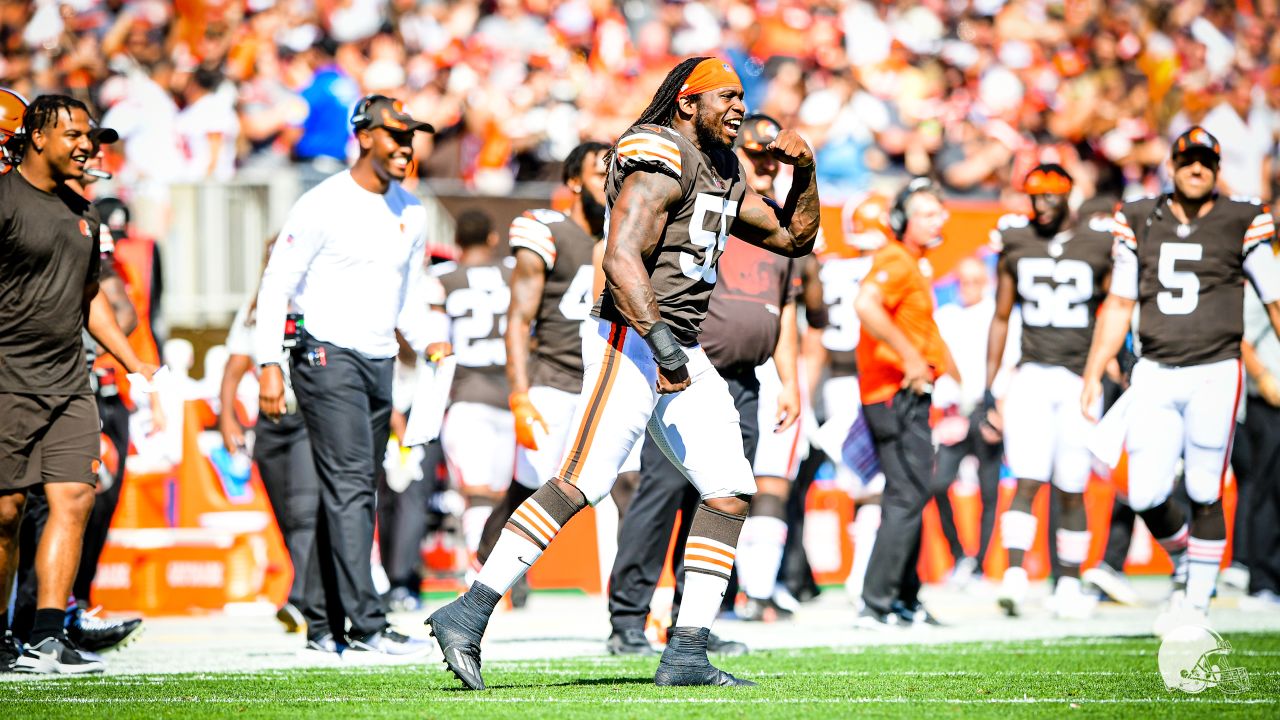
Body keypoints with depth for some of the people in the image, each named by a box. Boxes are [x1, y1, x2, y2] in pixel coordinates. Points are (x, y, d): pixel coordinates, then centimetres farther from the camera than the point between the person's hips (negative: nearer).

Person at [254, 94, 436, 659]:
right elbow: (277, 285, -9)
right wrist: (269, 365, -15)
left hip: (380, 364, 8)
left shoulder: (411, 213, 13)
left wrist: (429, 344, 7)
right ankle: (367, 628, -21)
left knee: (349, 494, 10)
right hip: (327, 358, -8)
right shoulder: (323, 205, -9)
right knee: (350, 488, -15)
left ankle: (323, 626, 16)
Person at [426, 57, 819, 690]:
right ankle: (467, 617, -17)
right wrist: (662, 344, -28)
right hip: (632, 344, -10)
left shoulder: (722, 175, 19)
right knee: (580, 482, -17)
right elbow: (621, 260, -22)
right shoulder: (661, 162, -11)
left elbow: (793, 239, 27)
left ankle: (686, 655, 4)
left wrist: (804, 174, 10)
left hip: (681, 353, 10)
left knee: (730, 492, 3)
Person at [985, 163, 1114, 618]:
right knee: (1028, 482, -13)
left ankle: (1070, 584, 13)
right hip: (1032, 376, 1)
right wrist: (988, 390, 10)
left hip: (1081, 380, -1)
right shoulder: (1016, 244, 7)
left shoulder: (1099, 247, 1)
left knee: (1071, 491, 3)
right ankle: (1014, 574, -20)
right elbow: (1001, 320, 14)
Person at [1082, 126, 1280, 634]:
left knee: (1204, 495, -2)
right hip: (1155, 375, 3)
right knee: (1146, 495, -4)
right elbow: (1118, 305, 14)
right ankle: (1183, 566, 25)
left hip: (1213, 373, -3)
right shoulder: (1140, 222, 8)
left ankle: (1197, 602, 9)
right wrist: (1093, 375, 11)